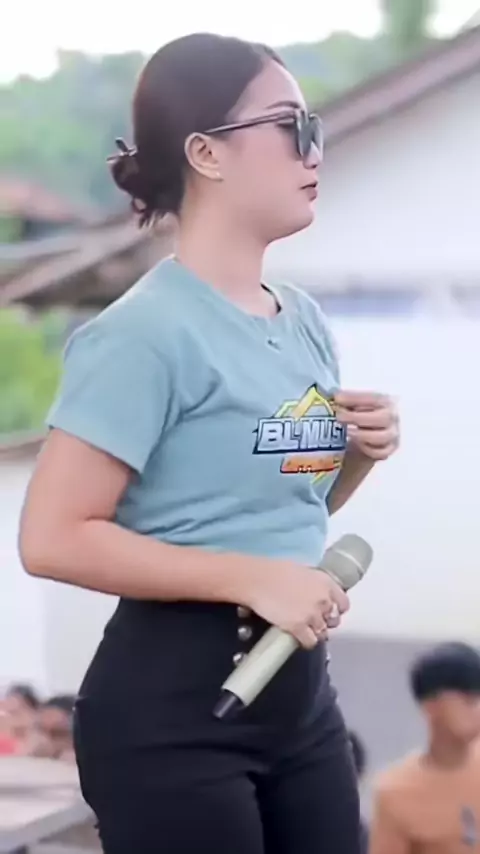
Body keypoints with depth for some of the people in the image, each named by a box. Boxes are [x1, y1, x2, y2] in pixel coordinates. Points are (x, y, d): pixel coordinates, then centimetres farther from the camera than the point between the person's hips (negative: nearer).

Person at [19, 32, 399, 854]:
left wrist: (358, 454, 3)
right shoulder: (147, 330, -16)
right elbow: (53, 538, -22)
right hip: (172, 702, -8)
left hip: (297, 687, 8)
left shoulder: (304, 322, 9)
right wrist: (253, 577, -24)